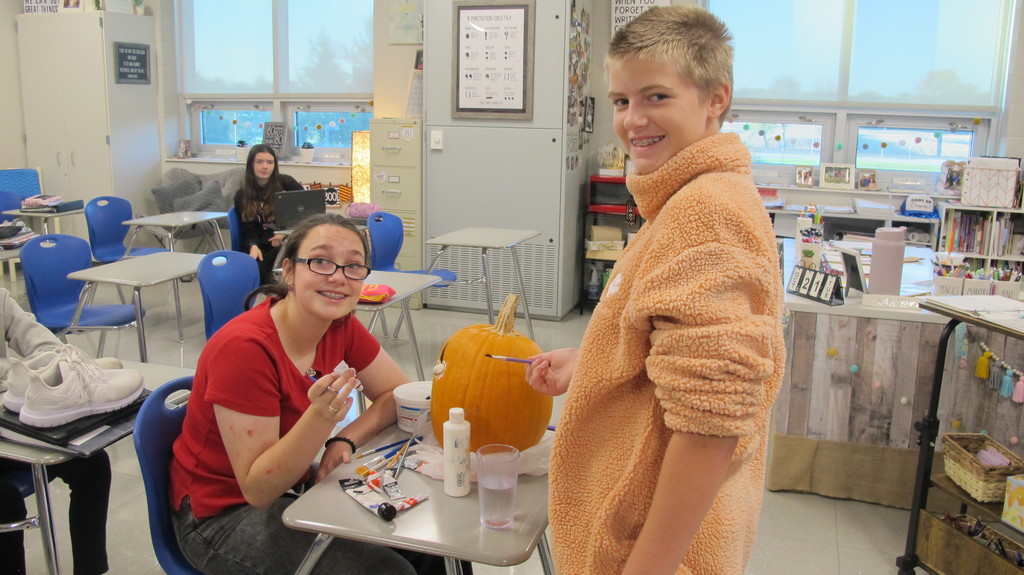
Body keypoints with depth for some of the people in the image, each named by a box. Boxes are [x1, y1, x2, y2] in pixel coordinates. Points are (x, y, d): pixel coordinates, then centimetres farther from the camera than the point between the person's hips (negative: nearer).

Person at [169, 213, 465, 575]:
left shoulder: (340, 326, -8)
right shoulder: (244, 347, -27)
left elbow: (398, 393, 1)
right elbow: (258, 490, -25)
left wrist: (346, 439, -16)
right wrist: (321, 417, -40)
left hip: (292, 485, 7)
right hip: (221, 514, -6)